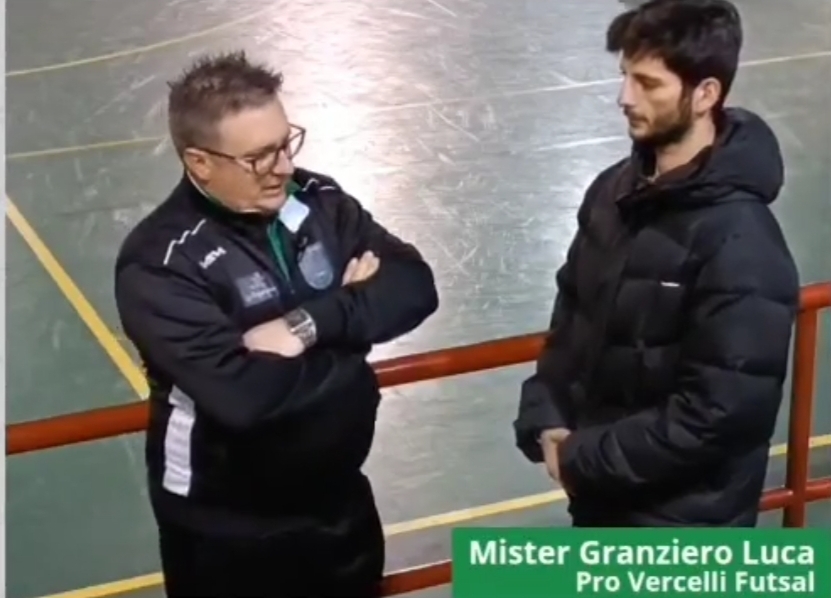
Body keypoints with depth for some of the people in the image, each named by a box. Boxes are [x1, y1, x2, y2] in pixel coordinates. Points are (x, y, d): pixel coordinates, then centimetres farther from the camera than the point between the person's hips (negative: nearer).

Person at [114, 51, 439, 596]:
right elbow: (242, 395, -33)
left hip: (341, 501, 5)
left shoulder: (317, 202, -5)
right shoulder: (159, 263, -23)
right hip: (228, 533, -5)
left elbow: (414, 287, -11)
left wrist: (310, 323, -27)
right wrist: (352, 312, -19)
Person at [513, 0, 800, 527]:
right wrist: (546, 421, -5)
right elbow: (572, 315, 10)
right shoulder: (617, 192, -1)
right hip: (602, 493, 8)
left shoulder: (739, 243, -26)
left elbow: (723, 412, -26)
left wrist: (584, 458, -19)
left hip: (686, 518, -7)